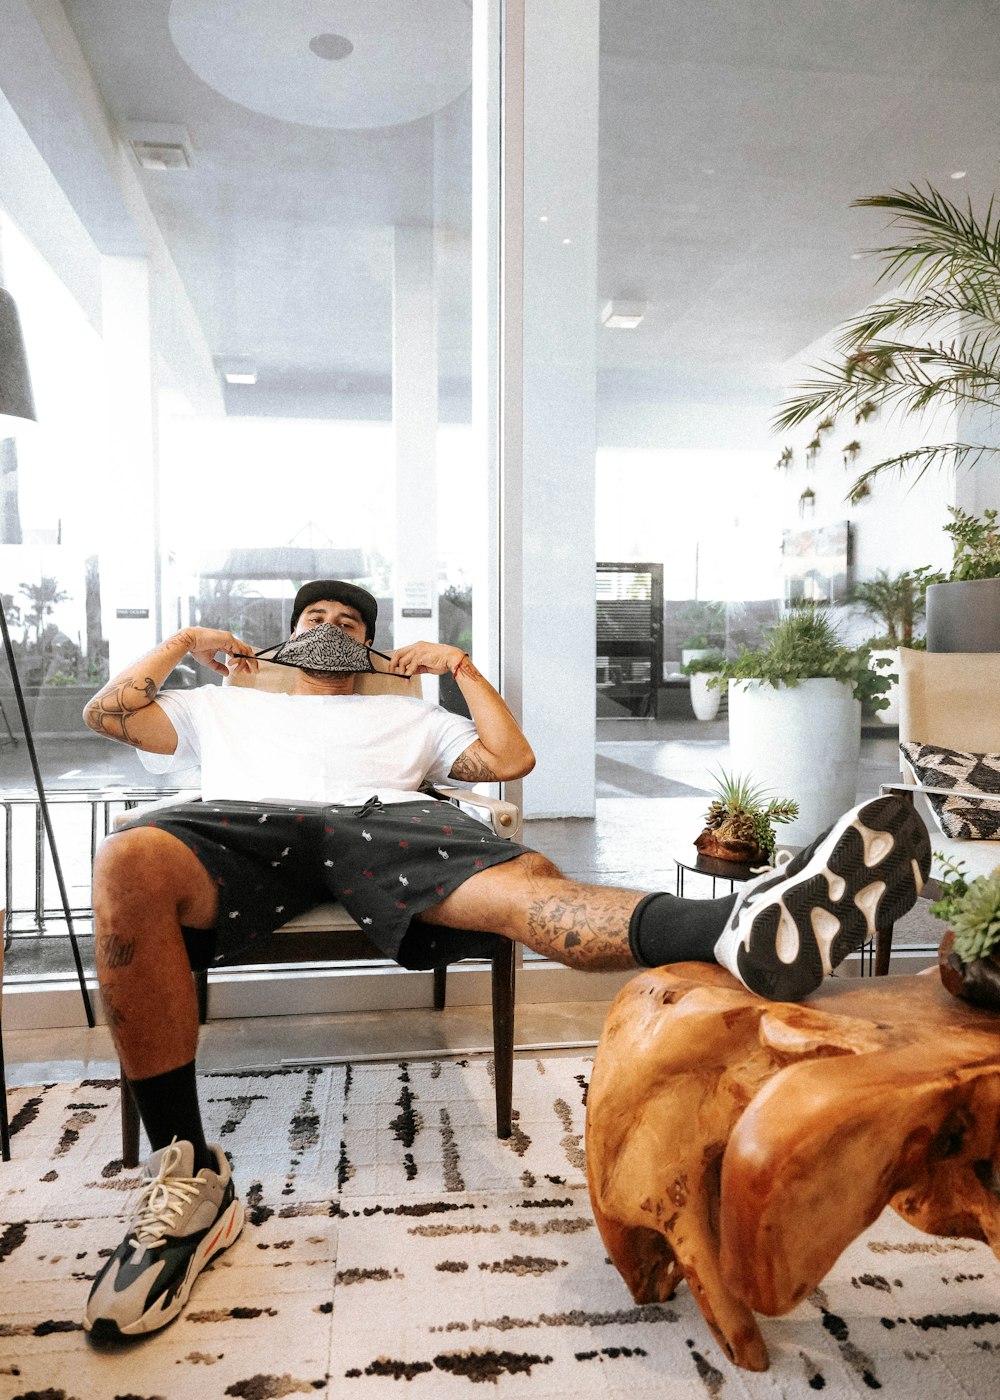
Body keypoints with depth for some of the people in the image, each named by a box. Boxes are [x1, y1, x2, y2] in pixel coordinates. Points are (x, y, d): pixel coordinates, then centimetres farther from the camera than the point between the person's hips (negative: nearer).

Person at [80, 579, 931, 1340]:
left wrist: (460, 664, 27)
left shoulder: (405, 716, 39)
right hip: (248, 823, 1)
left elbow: (511, 758, 28)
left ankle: (742, 930, -60)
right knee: (130, 864, -36)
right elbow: (106, 712, 37)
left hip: (384, 820, 0)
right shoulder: (224, 707, 43)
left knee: (523, 885, -32)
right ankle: (188, 1179, -29)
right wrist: (186, 641, 36)